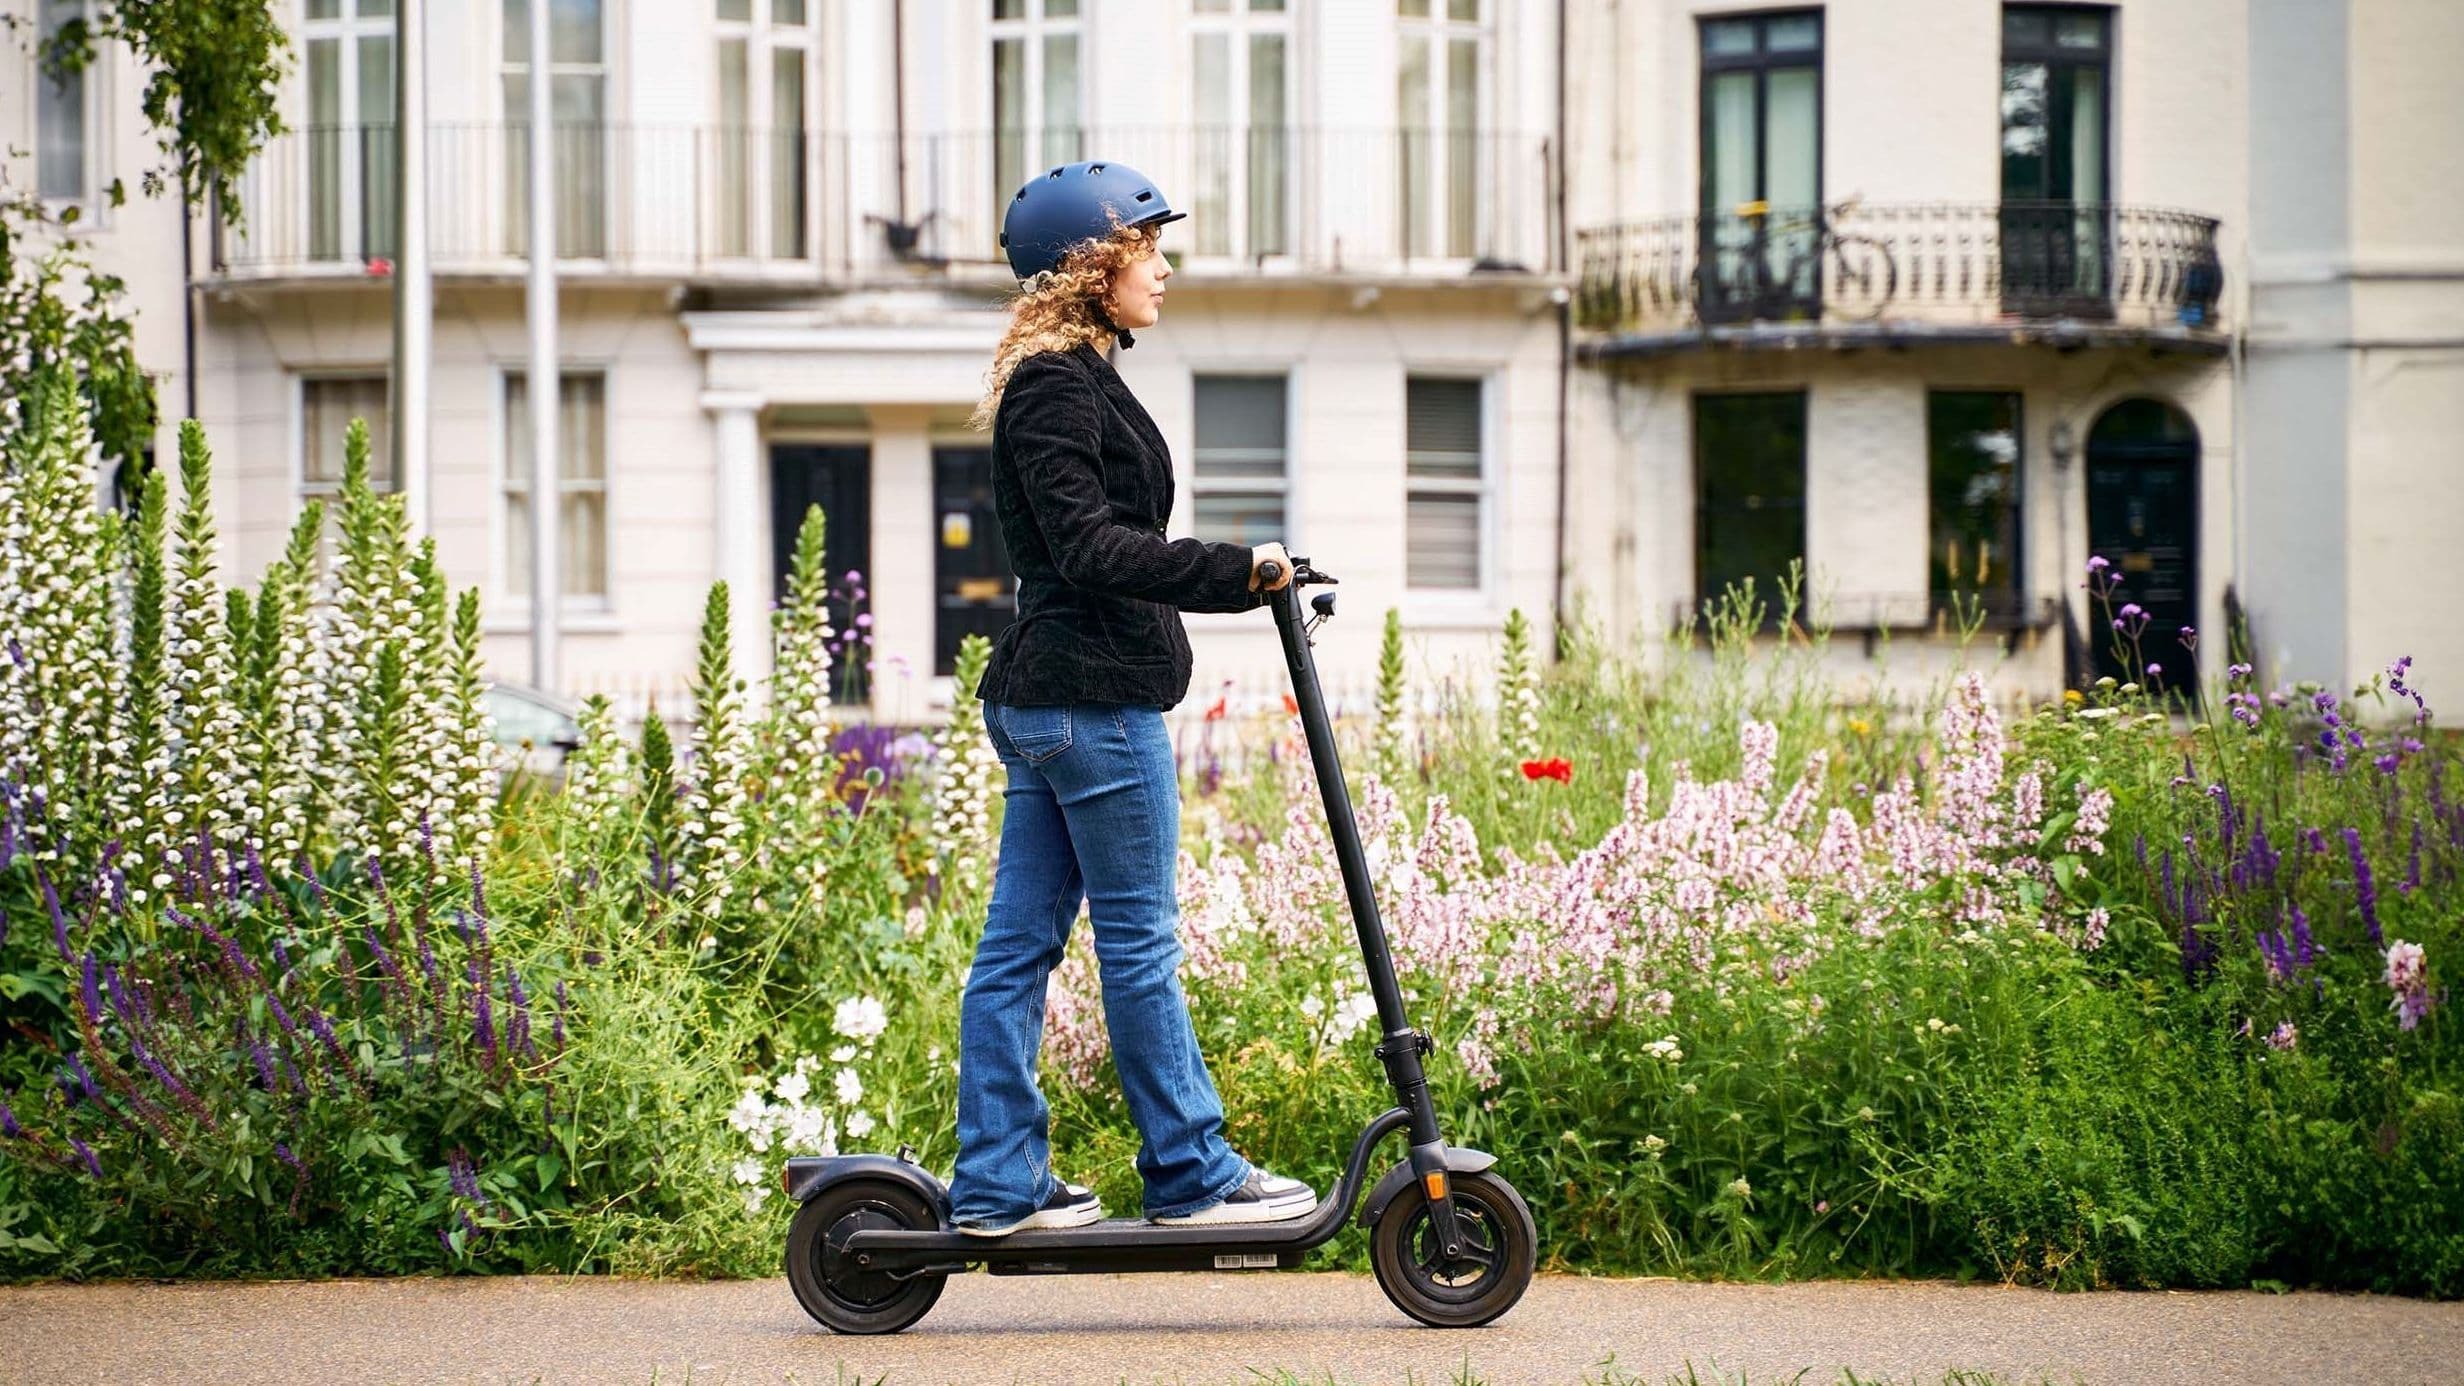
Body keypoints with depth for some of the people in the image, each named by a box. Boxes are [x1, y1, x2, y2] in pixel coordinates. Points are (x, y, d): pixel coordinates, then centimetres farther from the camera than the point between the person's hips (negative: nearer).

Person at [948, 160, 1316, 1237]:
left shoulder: (1074, 380, 19)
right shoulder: (1056, 388, -13)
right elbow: (1093, 550, -21)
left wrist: (1240, 582, 25)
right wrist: (1234, 571, -22)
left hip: (1041, 697, 10)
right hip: (1094, 698, -10)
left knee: (1017, 943, 8)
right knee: (1139, 940, -2)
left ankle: (996, 1185, 10)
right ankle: (1193, 1175, 5)